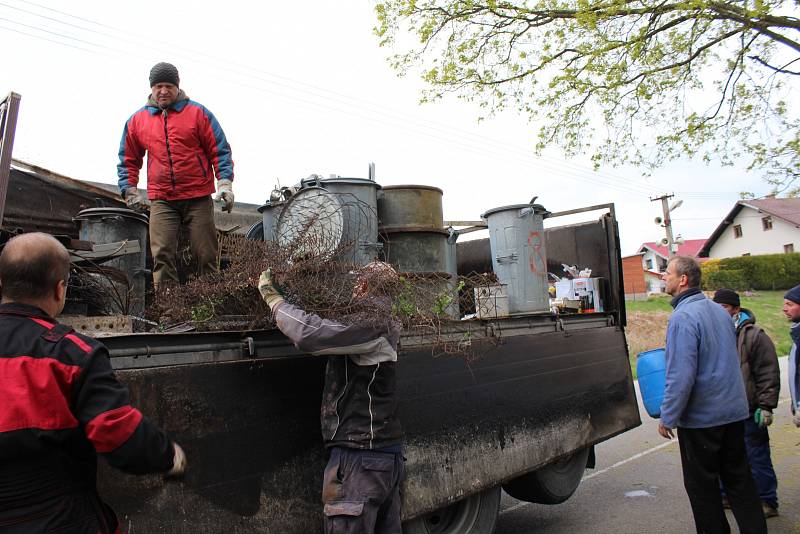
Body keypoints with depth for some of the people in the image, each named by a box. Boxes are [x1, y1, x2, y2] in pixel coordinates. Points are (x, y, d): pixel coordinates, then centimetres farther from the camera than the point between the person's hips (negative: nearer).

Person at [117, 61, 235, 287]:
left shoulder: (197, 113, 4)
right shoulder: (137, 120, 12)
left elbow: (220, 150, 2)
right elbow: (128, 160, 20)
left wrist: (225, 183, -9)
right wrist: (130, 191, 9)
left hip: (198, 198, -2)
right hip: (161, 201, 2)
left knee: (206, 255, 1)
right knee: (162, 255, -8)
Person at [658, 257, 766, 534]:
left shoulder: (683, 317, -21)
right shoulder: (719, 311, 6)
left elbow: (681, 376, -24)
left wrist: (667, 417, -15)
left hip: (701, 417, -8)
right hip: (734, 410, 8)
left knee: (702, 485, 9)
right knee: (739, 478, 19)